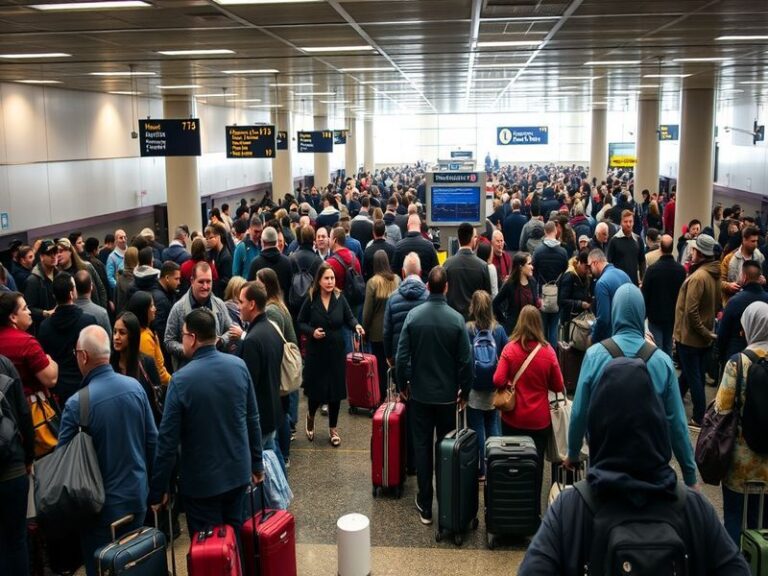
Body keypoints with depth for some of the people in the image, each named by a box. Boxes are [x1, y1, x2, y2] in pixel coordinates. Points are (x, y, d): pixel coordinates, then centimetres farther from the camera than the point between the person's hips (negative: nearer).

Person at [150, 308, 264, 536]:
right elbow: (252, 419, 2)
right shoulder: (238, 365, -6)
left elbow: (168, 438, -15)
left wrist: (158, 489, -5)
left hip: (201, 480, -4)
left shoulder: (181, 379, -19)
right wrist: (257, 464, 14)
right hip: (238, 472, 4)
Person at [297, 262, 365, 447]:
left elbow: (349, 318, 1)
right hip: (316, 352, -2)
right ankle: (311, 416, 38)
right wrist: (311, 332, -16)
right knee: (317, 390, 3)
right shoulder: (310, 300, -8)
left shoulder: (340, 298, -4)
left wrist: (356, 326, -20)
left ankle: (333, 428, 26)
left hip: (336, 352, 2)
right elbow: (299, 323, 1)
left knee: (336, 390, 7)